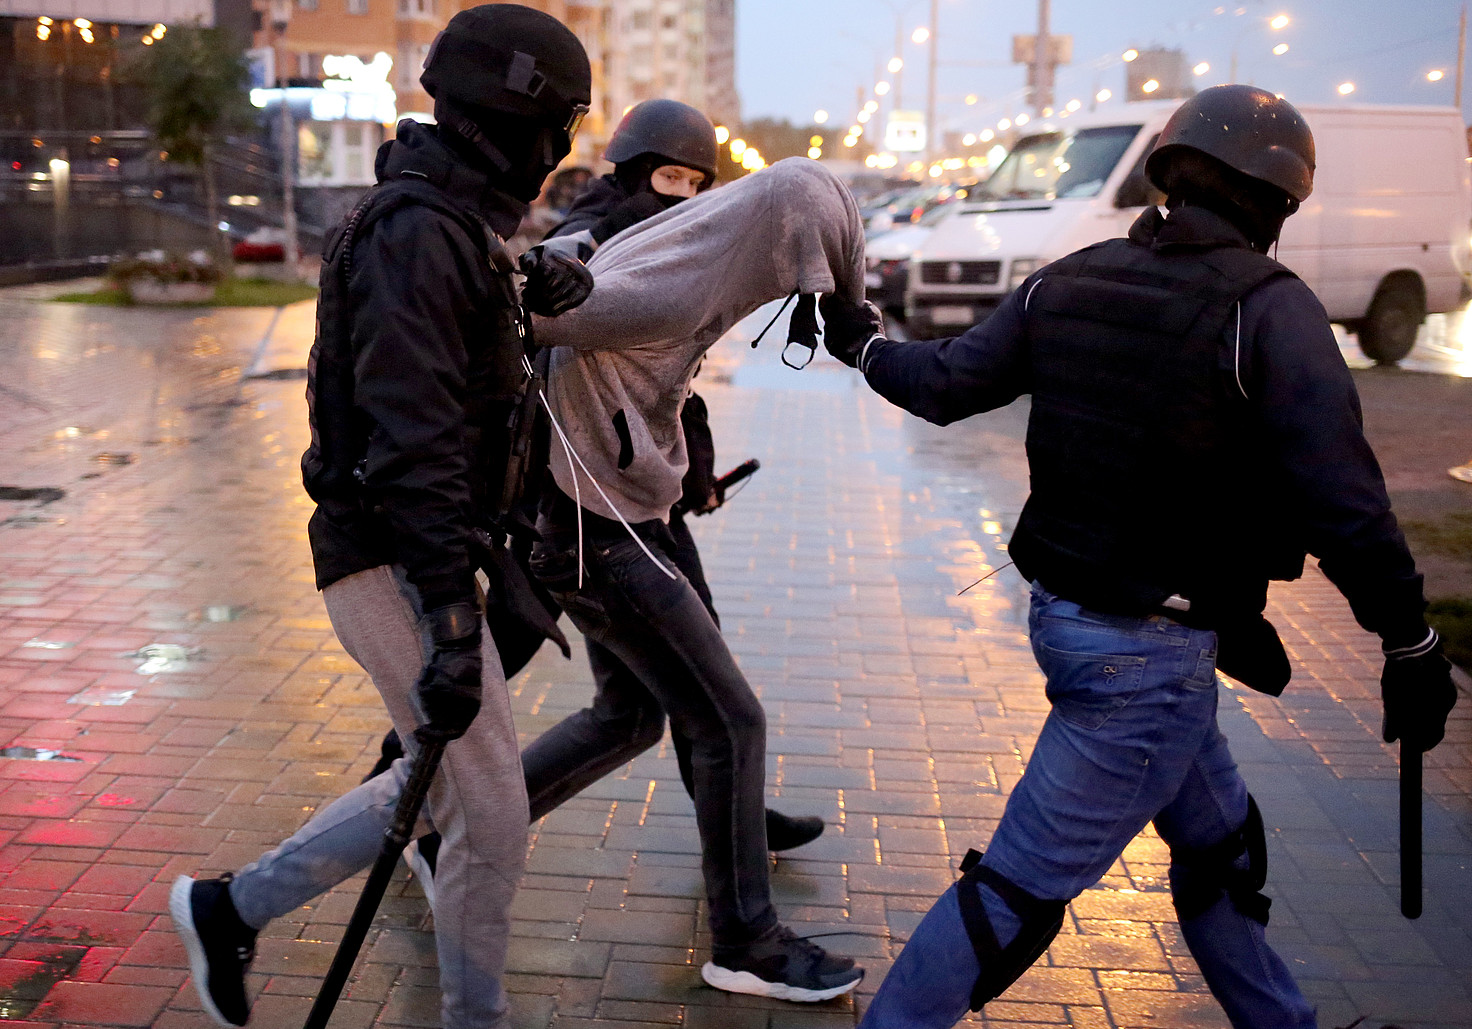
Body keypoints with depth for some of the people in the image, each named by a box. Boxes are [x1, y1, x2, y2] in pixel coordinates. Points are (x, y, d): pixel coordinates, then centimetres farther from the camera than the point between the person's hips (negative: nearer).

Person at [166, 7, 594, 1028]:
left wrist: (530, 283, 13)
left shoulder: (454, 224, 12)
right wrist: (455, 624, -30)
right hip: (397, 567, -10)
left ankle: (233, 909, 30)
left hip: (421, 555, 10)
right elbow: (413, 438, -27)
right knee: (494, 813, 0)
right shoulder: (414, 233, -19)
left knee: (450, 785, 20)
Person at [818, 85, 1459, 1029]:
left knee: (1219, 839, 26)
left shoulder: (1068, 282, 2)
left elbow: (942, 385, 7)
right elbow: (1344, 506, -19)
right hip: (1150, 652, -8)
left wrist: (861, 342, 27)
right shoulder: (1269, 309, -17)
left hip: (1066, 610, 9)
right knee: (1023, 887, 2)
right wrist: (1414, 648, -7)